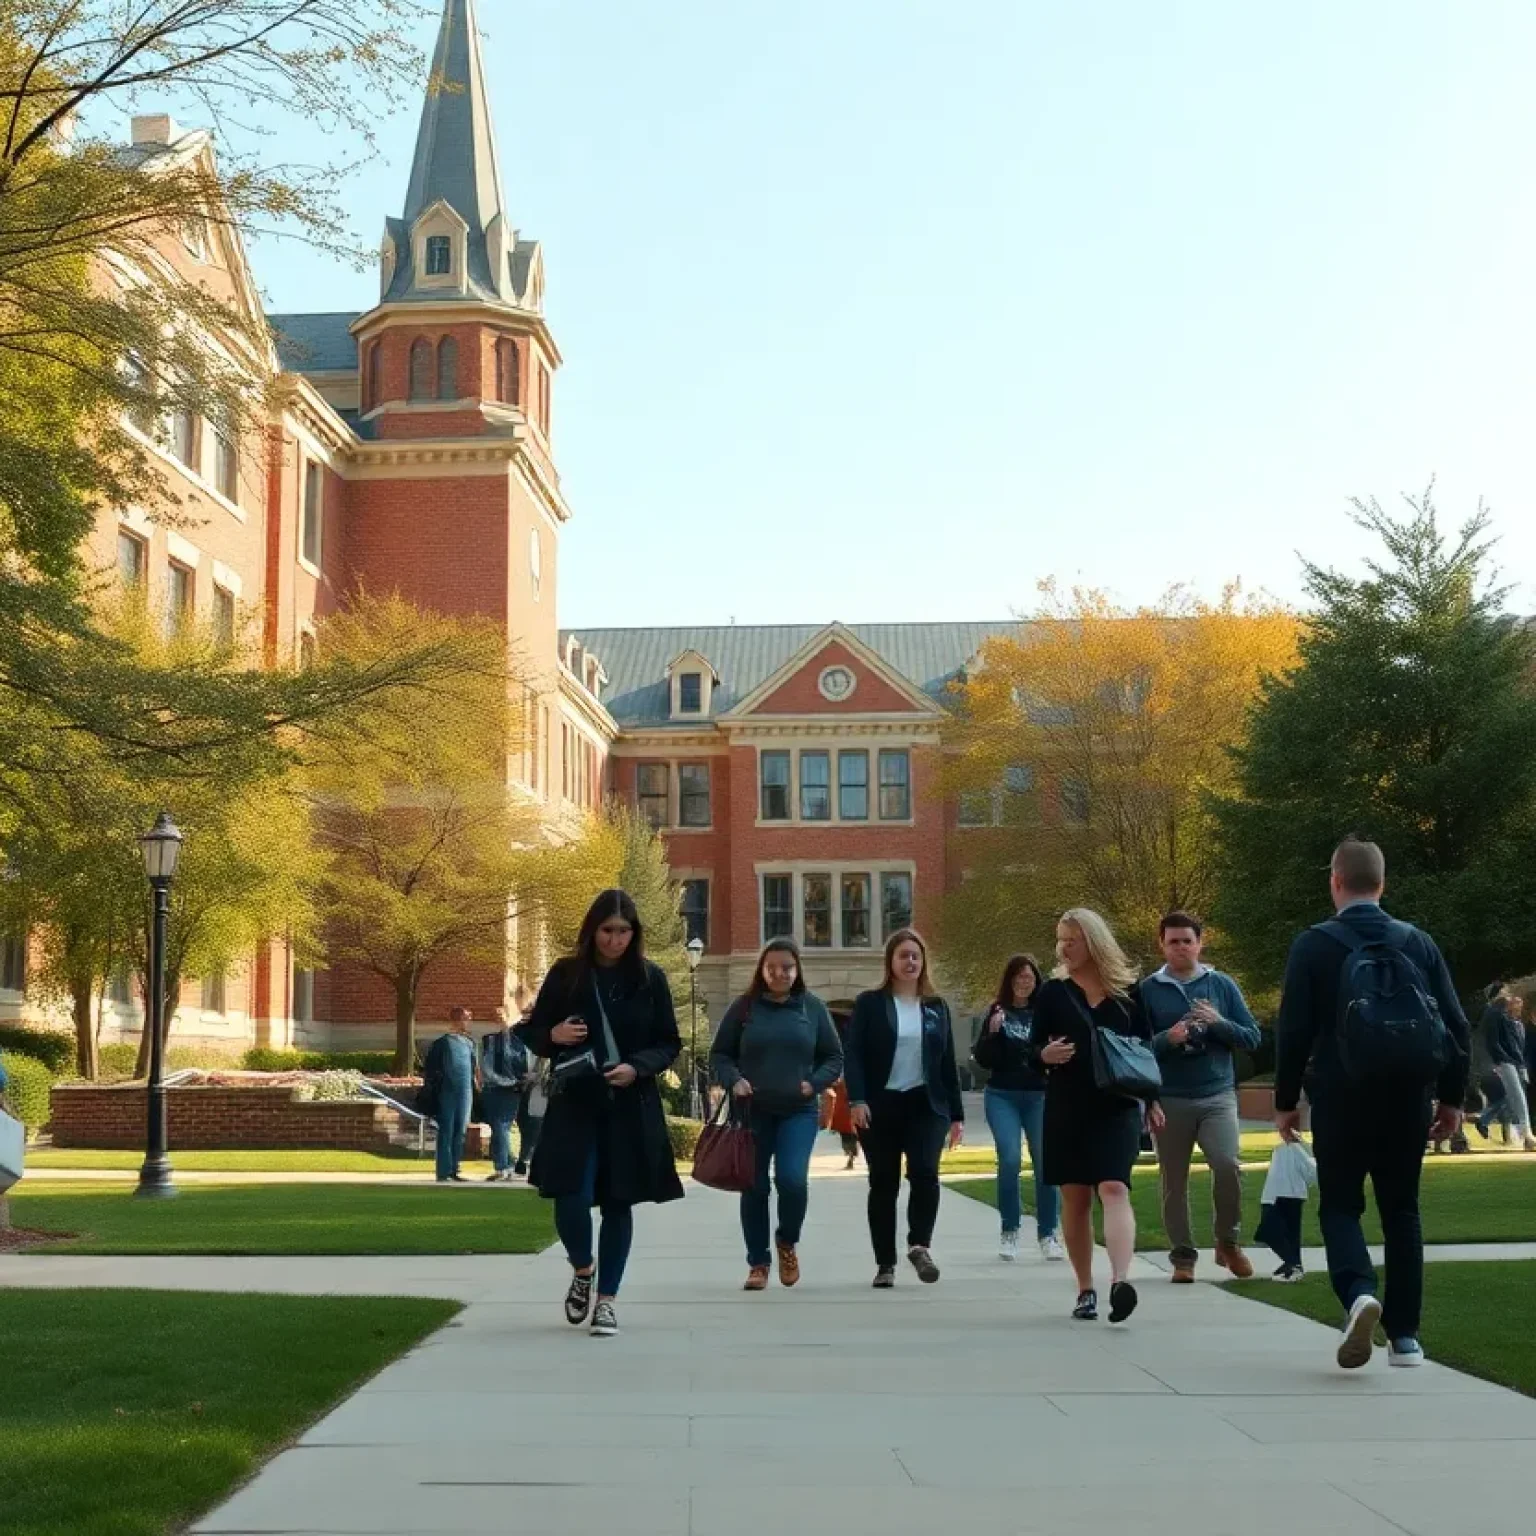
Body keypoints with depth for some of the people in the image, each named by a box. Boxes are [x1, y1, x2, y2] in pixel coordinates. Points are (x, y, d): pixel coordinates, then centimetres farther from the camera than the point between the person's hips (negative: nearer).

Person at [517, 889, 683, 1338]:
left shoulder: (650, 978, 0)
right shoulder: (565, 974, -1)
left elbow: (670, 1044, 4)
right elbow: (530, 1032, 8)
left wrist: (637, 1067, -15)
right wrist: (553, 1036, -14)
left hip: (630, 1108, 1)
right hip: (574, 1105, 0)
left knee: (618, 1202, 4)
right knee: (570, 1198, -10)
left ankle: (607, 1299, 18)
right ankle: (582, 1270, 22)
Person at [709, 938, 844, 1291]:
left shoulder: (813, 1007, 4)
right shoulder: (744, 1007, 1)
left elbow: (834, 1058, 9)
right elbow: (719, 1054, 6)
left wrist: (814, 1083, -10)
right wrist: (733, 1080, -14)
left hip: (799, 1111, -1)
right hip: (753, 1111, 1)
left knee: (792, 1179, -17)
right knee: (755, 1188, 4)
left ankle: (787, 1241, 12)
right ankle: (758, 1263, 18)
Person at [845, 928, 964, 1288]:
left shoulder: (936, 1006, 11)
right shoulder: (869, 1003, 2)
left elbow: (948, 1063, 12)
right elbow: (853, 1055, -5)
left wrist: (956, 1114, 8)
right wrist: (856, 1099, -19)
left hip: (926, 1105, 1)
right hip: (881, 1106, -1)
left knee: (924, 1171, -21)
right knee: (884, 1184, 4)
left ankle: (919, 1245, -9)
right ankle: (885, 1264, 12)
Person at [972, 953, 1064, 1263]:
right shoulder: (997, 1013, 4)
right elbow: (982, 1060, 2)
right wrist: (992, 1032, -13)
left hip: (1040, 1097, 0)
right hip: (1002, 1097, 0)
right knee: (1009, 1160, -10)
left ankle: (1047, 1234, 9)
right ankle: (1009, 1232, 2)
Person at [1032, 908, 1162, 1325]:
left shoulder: (1128, 989, 3)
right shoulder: (1053, 991, 4)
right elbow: (1034, 1050, 5)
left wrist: (1151, 1100, 6)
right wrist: (1046, 1055, -18)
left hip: (1117, 1107, -2)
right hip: (1067, 1108, 2)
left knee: (1114, 1189, -17)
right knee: (1075, 1197, 6)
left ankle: (1121, 1280, -31)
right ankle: (1085, 1290, 16)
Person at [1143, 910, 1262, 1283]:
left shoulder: (1222, 985, 7)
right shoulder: (1148, 990, 3)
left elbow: (1252, 1037, 6)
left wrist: (1218, 1023, -10)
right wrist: (1167, 1039, -17)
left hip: (1217, 1095, 0)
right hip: (1169, 1099, 0)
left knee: (1228, 1165, -17)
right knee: (1174, 1182, 4)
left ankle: (1228, 1242, 5)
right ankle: (1183, 1256, 16)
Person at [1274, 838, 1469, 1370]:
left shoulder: (1313, 945, -5)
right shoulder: (1418, 942, 4)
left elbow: (1293, 1031, -7)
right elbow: (1455, 1026, 4)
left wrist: (1286, 1100, 3)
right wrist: (1451, 1097, 12)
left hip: (1341, 1097, -3)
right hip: (1406, 1097, 3)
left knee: (1339, 1206, 8)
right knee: (1401, 1210, 12)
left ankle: (1358, 1293, -19)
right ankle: (1404, 1335, 11)